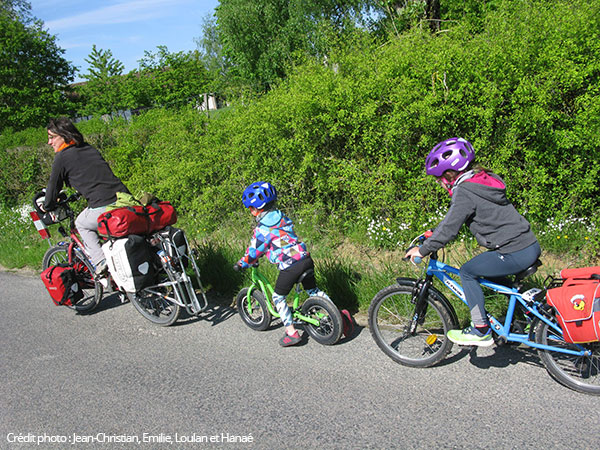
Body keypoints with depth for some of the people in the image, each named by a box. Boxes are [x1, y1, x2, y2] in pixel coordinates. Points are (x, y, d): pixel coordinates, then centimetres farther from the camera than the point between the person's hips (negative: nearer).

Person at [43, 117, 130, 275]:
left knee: (81, 224, 23)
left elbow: (53, 187, 10)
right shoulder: (90, 149, 22)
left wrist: (47, 207, 30)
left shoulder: (61, 157, 2)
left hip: (102, 209, -6)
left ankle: (100, 262, 11)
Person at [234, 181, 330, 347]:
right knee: (313, 291, 25)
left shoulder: (261, 229, -9)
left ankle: (291, 333, 11)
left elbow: (253, 253, -1)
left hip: (289, 266, -7)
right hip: (305, 259, 7)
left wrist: (241, 264, 17)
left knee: (278, 298, 13)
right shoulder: (282, 216, 12)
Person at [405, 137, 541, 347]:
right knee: (491, 274, 25)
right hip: (531, 245, 9)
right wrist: (432, 234, 23)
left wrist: (422, 250, -6)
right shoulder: (481, 180, 13)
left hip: (516, 254, -9)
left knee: (468, 272, 2)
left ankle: (481, 331, 5)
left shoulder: (464, 192, -16)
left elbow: (449, 229, -17)